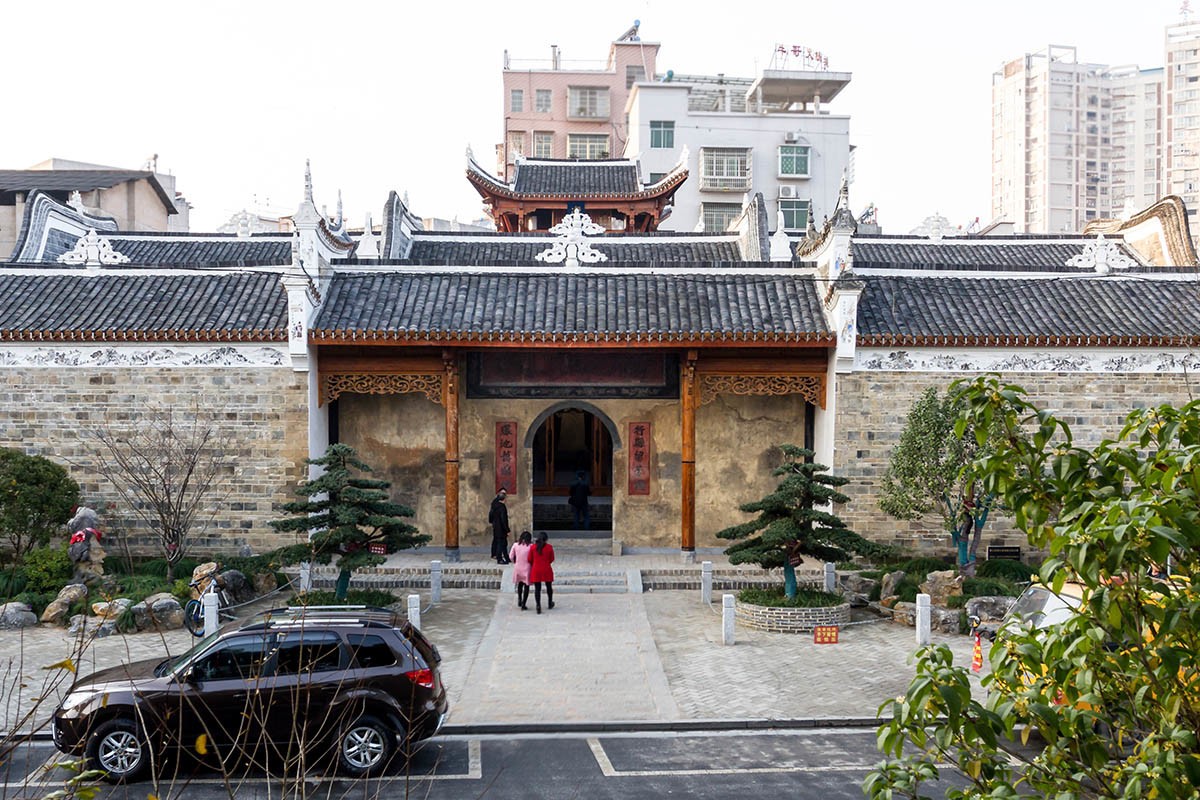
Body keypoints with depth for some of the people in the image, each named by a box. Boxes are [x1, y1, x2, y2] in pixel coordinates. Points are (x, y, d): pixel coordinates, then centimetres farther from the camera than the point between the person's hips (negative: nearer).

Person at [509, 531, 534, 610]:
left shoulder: (516, 544, -4)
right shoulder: (531, 546, -14)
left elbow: (511, 556, 1)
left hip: (518, 567, 3)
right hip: (526, 568, -3)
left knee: (520, 584, 25)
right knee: (526, 586, 7)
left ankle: (519, 600, 28)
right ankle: (523, 605, 7)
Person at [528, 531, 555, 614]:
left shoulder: (533, 547, -5)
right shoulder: (549, 547, -7)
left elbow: (530, 560, 2)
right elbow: (552, 559, 1)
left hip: (536, 570, 0)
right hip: (546, 570, 0)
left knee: (537, 588, 4)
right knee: (549, 587, 18)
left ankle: (538, 606, -3)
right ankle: (550, 603, 33)